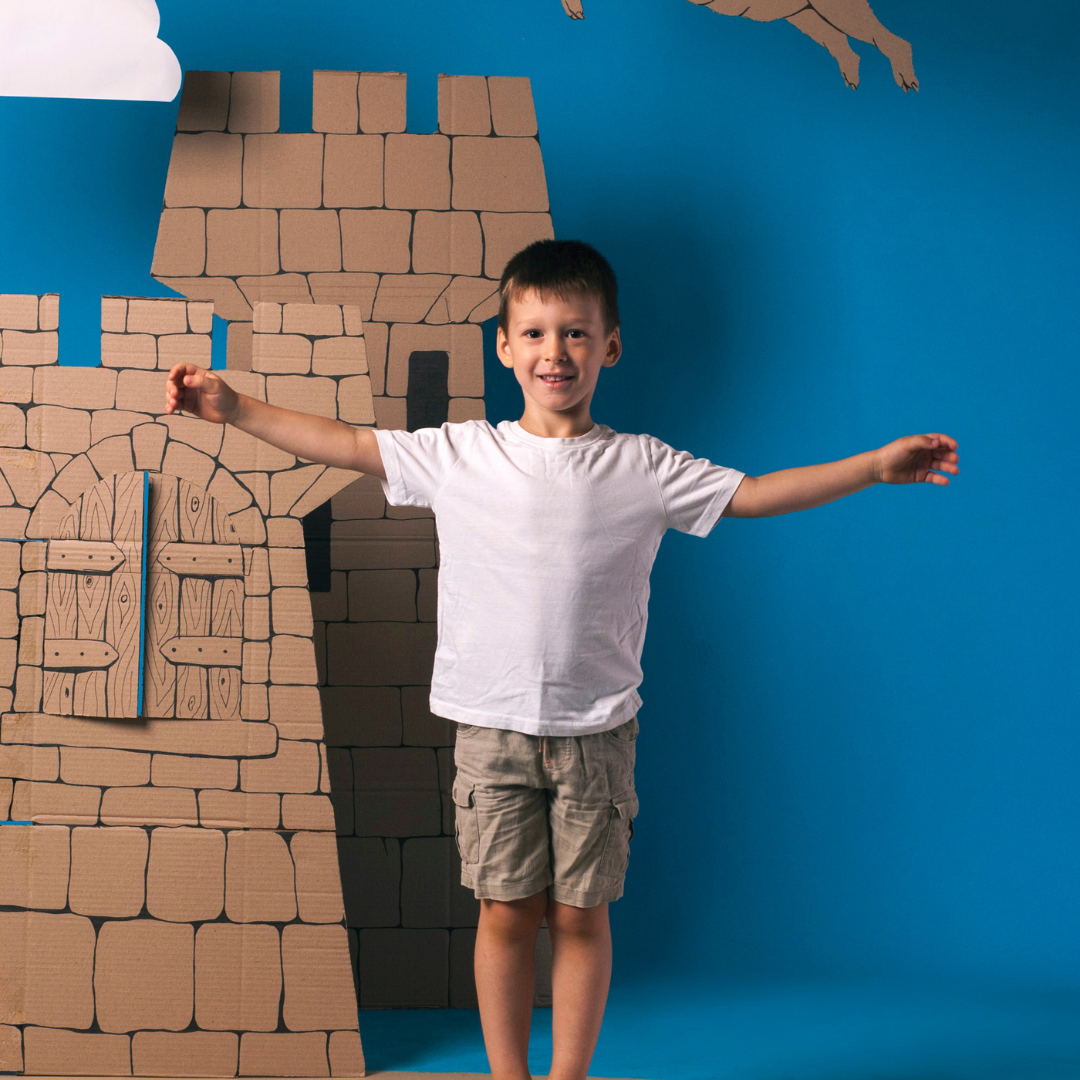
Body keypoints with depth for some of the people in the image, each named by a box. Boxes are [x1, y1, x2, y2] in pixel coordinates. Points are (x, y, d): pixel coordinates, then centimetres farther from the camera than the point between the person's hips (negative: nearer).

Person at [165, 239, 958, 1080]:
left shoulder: (642, 468, 0)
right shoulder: (458, 455, 1)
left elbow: (753, 493, 1)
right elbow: (348, 446, 3)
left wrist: (874, 467, -5)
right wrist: (234, 406, -1)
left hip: (596, 729, 0)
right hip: (492, 726, 0)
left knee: (580, 914, 6)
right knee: (506, 912, 6)